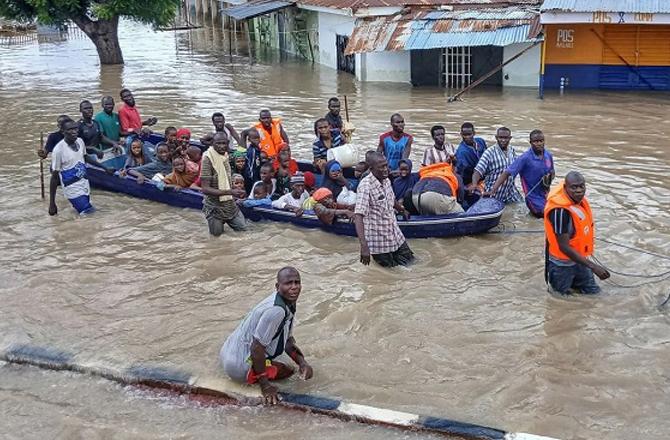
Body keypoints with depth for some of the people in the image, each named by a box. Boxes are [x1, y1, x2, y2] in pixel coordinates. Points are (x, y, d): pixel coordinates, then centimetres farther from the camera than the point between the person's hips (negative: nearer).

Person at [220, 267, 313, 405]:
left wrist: (302, 362, -5)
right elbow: (256, 348, -28)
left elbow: (288, 340, 11)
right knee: (287, 371, -4)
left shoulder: (288, 303, 0)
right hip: (239, 365, -9)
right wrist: (265, 386, -20)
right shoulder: (276, 311, -30)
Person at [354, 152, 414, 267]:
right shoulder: (366, 185, -24)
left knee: (409, 260, 11)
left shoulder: (386, 181, 0)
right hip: (377, 239, -7)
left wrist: (402, 210, 42)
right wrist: (364, 245, -42)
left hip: (395, 234, 7)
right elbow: (358, 216, -32)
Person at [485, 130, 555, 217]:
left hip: (547, 194, 6)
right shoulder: (525, 158, -18)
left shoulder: (548, 155, -1)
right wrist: (493, 190, -32)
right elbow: (506, 173, -22)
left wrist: (550, 177, -9)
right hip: (534, 197, -6)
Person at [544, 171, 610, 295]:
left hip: (578, 258, 7)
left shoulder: (577, 198, -11)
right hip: (563, 264, -7)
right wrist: (593, 266, -31)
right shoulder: (560, 211, -34)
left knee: (593, 291, 16)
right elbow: (564, 247, -31)